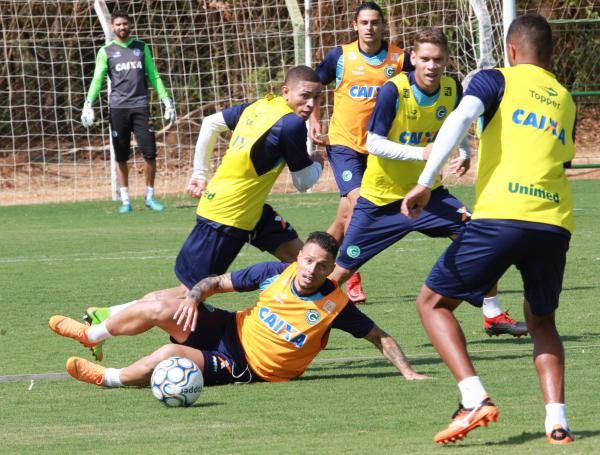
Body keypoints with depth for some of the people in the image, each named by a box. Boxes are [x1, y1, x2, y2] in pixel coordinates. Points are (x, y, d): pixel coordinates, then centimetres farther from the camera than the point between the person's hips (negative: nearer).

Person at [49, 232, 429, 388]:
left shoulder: (334, 305, -18)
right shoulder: (277, 273, -9)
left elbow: (379, 336, -10)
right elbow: (216, 282, 0)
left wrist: (408, 372, -20)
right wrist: (193, 298, -18)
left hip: (250, 368, -4)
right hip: (230, 331, 4)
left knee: (170, 356, -28)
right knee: (159, 310, -11)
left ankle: (109, 378, -3)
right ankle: (91, 334, 17)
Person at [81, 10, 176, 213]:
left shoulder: (142, 48, 13)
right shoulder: (106, 51, 7)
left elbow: (154, 76, 15)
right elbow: (97, 79, 0)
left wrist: (167, 100, 9)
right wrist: (88, 104, -12)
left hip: (140, 106, 1)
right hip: (118, 107, -1)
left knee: (150, 153, -5)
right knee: (121, 157, 1)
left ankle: (150, 197, 8)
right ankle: (125, 201, 8)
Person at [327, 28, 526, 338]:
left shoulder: (452, 89, -8)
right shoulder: (394, 91, -22)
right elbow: (373, 143, -21)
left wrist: (464, 153, -9)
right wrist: (420, 152, -32)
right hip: (381, 198, -4)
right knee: (341, 271, -3)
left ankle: (493, 315, 4)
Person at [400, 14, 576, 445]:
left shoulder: (497, 80, 10)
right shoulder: (566, 101, 25)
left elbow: (461, 118, -7)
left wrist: (425, 182, -12)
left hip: (500, 214, -5)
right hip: (555, 224, 5)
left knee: (433, 302, 10)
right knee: (542, 320, 25)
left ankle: (475, 398, -10)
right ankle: (557, 419, 4)